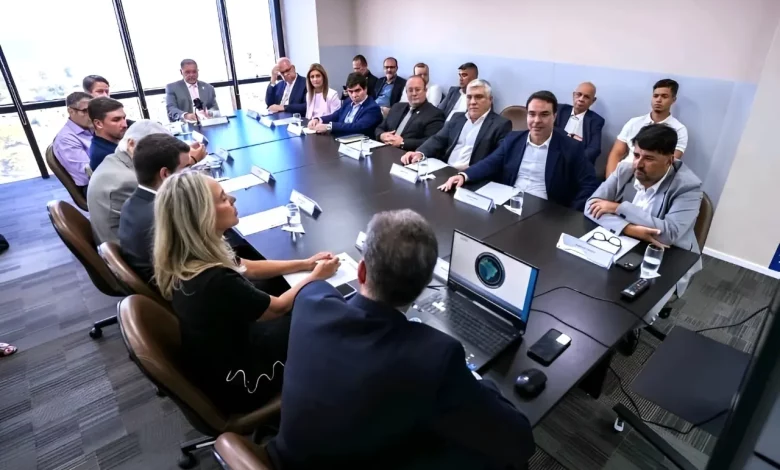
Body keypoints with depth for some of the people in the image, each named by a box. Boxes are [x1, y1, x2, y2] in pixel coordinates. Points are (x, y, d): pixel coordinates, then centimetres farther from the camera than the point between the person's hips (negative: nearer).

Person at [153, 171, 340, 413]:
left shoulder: (186, 258, -12)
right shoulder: (217, 282, -39)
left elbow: (247, 267, 5)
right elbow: (279, 307, -21)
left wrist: (305, 264, 4)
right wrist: (316, 276, -5)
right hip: (233, 383, -7)